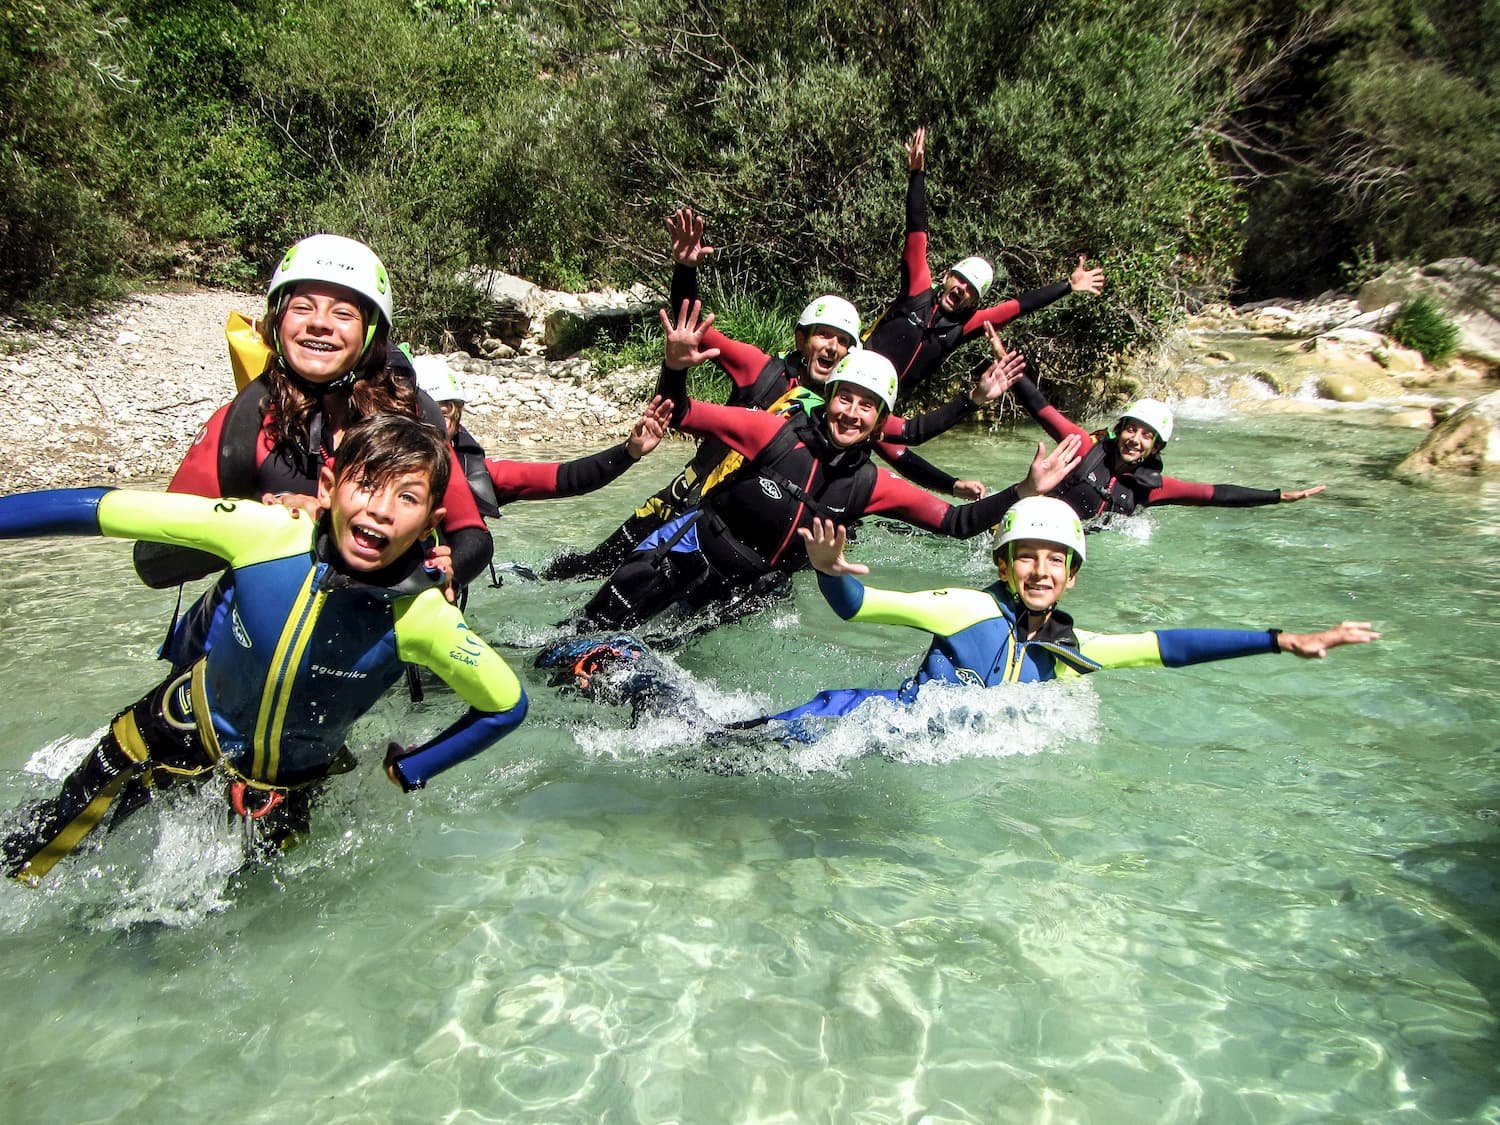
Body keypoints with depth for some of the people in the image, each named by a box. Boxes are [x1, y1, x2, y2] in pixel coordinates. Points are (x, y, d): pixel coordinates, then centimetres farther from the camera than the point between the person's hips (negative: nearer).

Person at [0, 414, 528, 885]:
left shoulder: (421, 616, -32)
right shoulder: (267, 531, -32)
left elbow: (507, 706, -18)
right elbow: (99, 508, -24)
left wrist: (408, 771, -12)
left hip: (290, 785, 0)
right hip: (182, 733, 0)